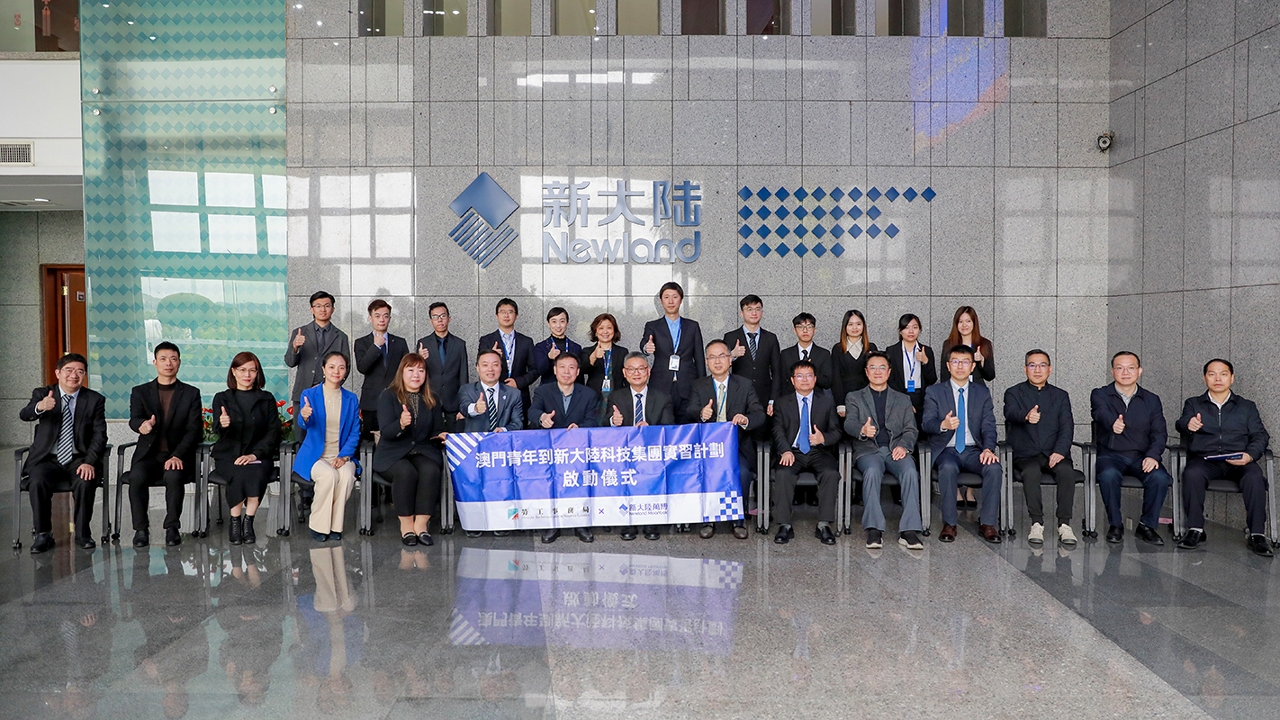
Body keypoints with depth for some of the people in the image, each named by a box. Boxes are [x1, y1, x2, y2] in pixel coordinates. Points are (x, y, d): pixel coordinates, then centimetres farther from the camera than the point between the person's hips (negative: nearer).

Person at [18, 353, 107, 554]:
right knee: (37, 482, -29)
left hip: (79, 459, 0)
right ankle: (43, 535, -11)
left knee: (85, 482, -30)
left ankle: (83, 533, -10)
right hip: (47, 459, 1)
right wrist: (39, 407, -41)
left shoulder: (95, 400, 3)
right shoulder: (42, 394, 4)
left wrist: (89, 462, -19)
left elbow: (100, 435, -3)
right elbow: (24, 415, -16)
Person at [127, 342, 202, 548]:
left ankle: (172, 527, -18)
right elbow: (134, 420, -7)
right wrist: (142, 425, -34)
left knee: (173, 476, -33)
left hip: (177, 455, -1)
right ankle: (140, 529, -17)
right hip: (148, 454, 1)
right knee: (136, 476, -30)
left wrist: (178, 456, -17)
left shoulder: (191, 393, 8)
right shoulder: (140, 392, 11)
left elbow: (194, 430, -1)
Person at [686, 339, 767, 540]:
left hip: (738, 446, 0)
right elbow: (689, 410, -7)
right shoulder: (699, 385, 10)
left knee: (742, 472, -30)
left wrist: (746, 419, -27)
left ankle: (739, 520, -8)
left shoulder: (745, 385, 9)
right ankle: (707, 520, -9)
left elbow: (760, 415, -2)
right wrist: (701, 414, -32)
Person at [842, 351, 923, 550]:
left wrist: (903, 446, -10)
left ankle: (908, 531, -33)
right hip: (868, 449, -1)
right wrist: (862, 430, -25)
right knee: (872, 471, -36)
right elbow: (849, 424, 0)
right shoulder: (854, 397, 18)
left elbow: (911, 430, 13)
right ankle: (874, 530, -36)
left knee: (910, 472, -31)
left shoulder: (903, 399, 23)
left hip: (896, 449, 2)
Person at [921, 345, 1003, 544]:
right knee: (948, 467, -36)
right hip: (946, 450, -2)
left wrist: (988, 449, -17)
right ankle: (949, 524, -24)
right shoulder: (934, 391, 7)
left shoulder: (983, 392, 13)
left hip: (973, 450, 2)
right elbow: (926, 423, -4)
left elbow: (989, 426, 3)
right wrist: (943, 425, -29)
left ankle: (988, 523, -18)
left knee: (994, 467, -29)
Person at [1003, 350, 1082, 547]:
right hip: (1026, 455, -2)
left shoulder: (1061, 396, 16)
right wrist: (1026, 416, -40)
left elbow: (1067, 427, 4)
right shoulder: (1014, 393, 9)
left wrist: (1060, 451, -15)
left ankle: (1064, 524, -26)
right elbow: (1011, 414, -14)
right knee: (1031, 471, -33)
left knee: (1066, 470, -30)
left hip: (1054, 454, 2)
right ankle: (1037, 523, -26)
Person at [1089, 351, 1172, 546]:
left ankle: (1147, 525, -7)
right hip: (1110, 454, -2)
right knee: (1108, 475, -34)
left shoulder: (1152, 400, 13)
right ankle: (1115, 525, -13)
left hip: (1141, 456, 2)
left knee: (1160, 477, -28)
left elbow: (1159, 433, 3)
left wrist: (1153, 455, -18)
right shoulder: (1100, 395, 4)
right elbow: (1101, 413, -19)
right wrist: (1113, 423, -45)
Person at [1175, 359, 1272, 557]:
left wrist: (1250, 455, -13)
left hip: (1238, 462, 1)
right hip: (1204, 459, -1)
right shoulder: (1193, 404, 18)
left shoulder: (1247, 407, 21)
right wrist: (1188, 424, -29)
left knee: (1254, 477, -32)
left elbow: (1260, 436, 10)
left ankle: (1257, 535, -25)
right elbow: (1180, 424, -2)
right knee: (1192, 474, -34)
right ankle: (1195, 530, -26)